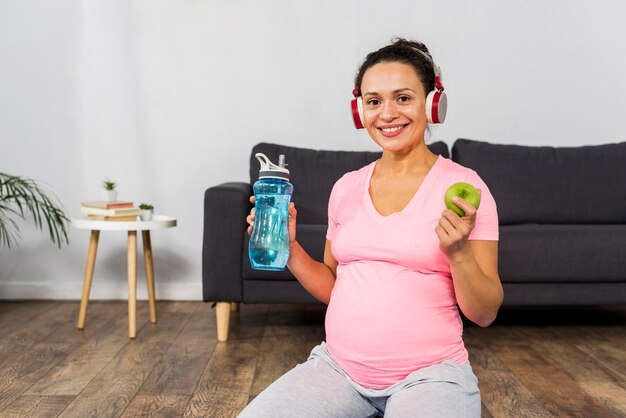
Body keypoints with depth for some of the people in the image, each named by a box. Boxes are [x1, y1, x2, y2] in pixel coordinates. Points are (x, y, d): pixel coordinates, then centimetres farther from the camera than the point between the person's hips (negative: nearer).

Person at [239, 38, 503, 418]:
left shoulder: (462, 186, -6)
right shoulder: (346, 187, 7)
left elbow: (485, 314, -6)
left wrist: (459, 252, -23)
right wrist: (289, 248, -1)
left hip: (427, 373, -3)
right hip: (338, 367, 3)